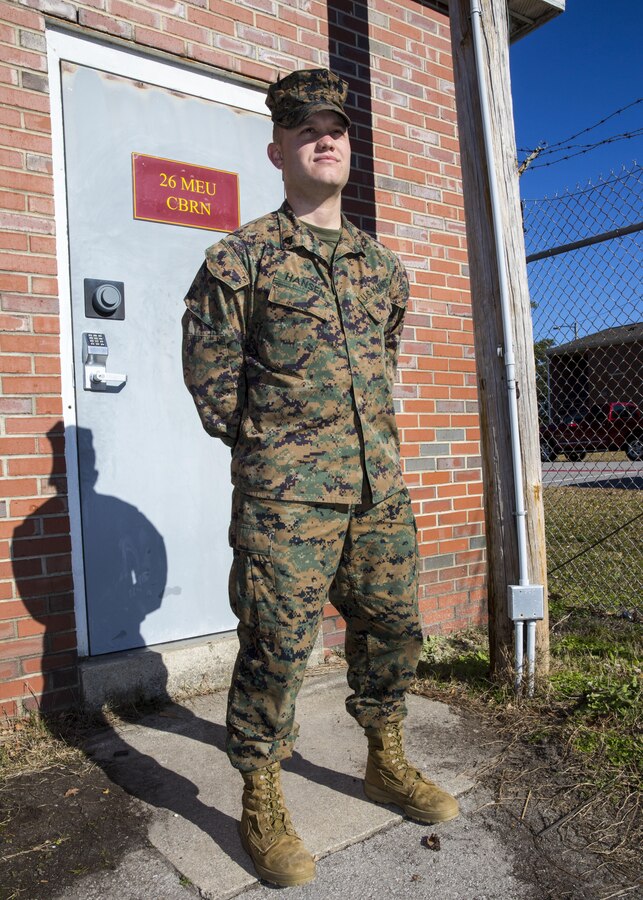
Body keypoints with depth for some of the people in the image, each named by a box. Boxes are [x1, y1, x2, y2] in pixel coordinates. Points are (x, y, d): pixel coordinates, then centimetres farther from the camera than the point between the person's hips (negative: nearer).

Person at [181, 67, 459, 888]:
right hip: (286, 495, -5)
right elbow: (208, 369, 0)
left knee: (392, 627, 14)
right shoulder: (240, 258, -2)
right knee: (277, 644, -1)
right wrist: (269, 450, 3)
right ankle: (261, 803, 21)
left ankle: (385, 763, 37)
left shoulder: (383, 266, 14)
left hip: (380, 485, 6)